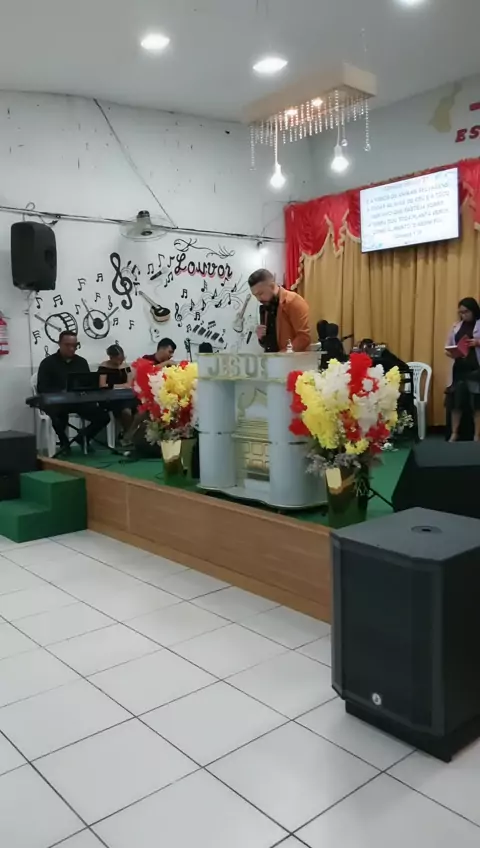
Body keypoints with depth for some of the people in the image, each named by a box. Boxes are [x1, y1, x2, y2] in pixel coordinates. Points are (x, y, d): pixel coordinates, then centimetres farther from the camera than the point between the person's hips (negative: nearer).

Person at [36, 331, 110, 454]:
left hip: (79, 400, 4)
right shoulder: (48, 363, -1)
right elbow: (42, 389, -8)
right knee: (60, 418, -37)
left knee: (103, 416, -17)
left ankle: (83, 437, 12)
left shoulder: (82, 362, 12)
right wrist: (61, 392, -24)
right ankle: (64, 442, -1)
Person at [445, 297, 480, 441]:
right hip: (459, 369, 4)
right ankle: (454, 434, 12)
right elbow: (448, 347, 12)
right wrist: (451, 353, -9)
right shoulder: (456, 326, 12)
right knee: (456, 401, 3)